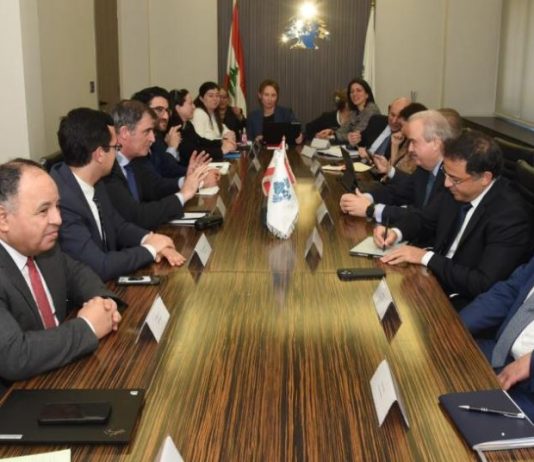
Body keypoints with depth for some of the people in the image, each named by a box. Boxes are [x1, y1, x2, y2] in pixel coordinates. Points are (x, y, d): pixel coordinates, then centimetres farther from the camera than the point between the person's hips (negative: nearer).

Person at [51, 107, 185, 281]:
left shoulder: (93, 181, 0)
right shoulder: (59, 200, -27)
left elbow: (118, 225, 14)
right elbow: (99, 267, -27)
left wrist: (148, 239, -6)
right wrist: (150, 248, -13)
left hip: (107, 281, 8)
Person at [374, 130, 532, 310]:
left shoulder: (509, 216, -24)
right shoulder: (456, 190, -4)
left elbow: (483, 284, -27)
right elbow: (424, 220, 12)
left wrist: (426, 257, -24)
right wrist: (396, 233, -9)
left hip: (465, 303, -6)